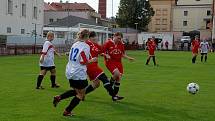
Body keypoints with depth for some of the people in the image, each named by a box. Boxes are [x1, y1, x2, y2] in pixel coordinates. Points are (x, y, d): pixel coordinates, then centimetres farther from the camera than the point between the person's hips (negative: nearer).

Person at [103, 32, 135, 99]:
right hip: (110, 61, -6)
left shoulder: (121, 44, 6)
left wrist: (129, 58, 3)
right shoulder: (108, 43, -9)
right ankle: (110, 85, -1)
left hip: (118, 62, 6)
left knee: (118, 78, 2)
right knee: (116, 73, -29)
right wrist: (106, 56, -22)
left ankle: (115, 94, 13)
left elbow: (123, 54, 17)